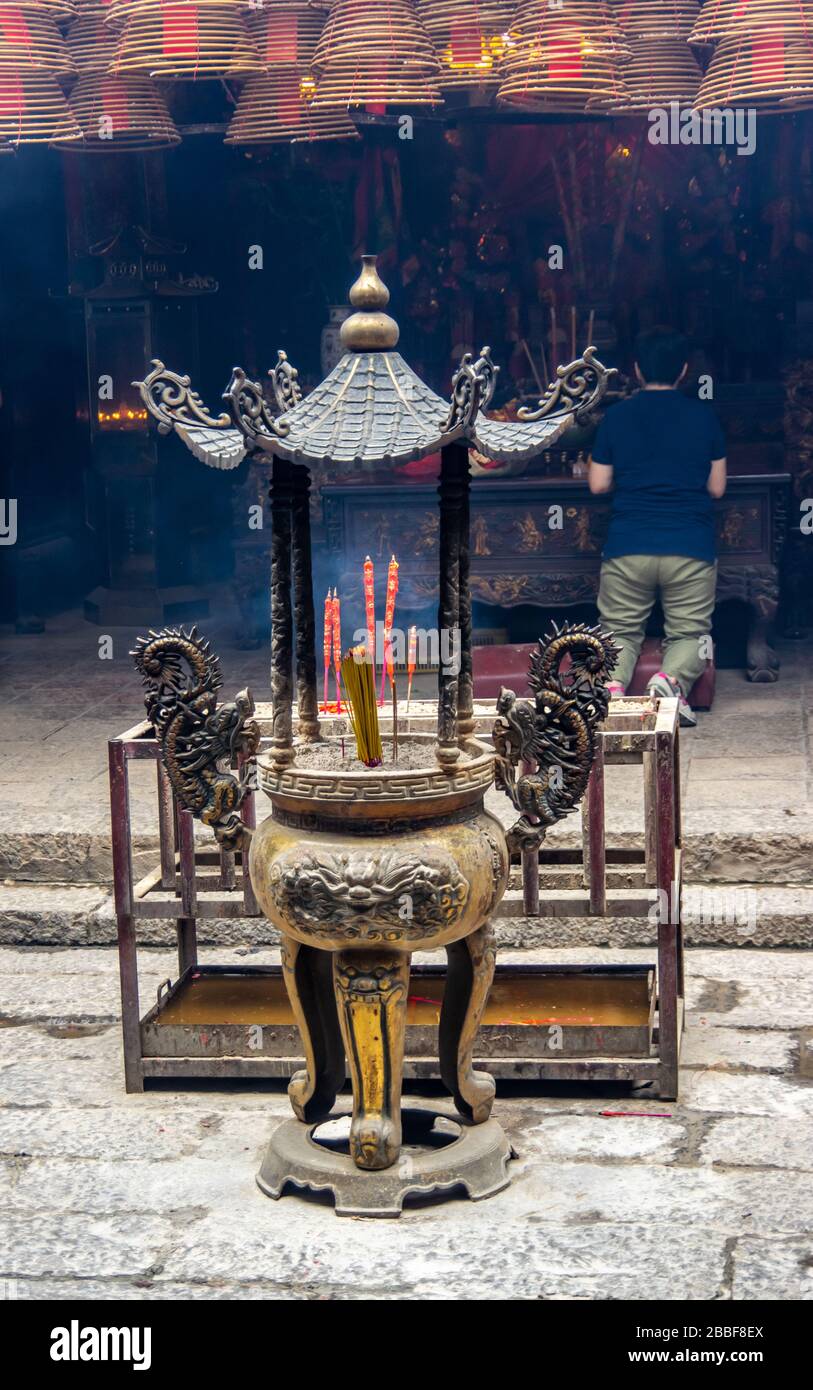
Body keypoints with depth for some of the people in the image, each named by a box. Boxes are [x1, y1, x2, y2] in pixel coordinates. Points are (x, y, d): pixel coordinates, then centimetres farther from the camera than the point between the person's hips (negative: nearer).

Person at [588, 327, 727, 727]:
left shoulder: (616, 416, 4)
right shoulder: (704, 416, 4)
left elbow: (597, 484, 8)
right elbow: (717, 487, 9)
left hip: (627, 546, 1)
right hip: (692, 545, 0)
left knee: (620, 631, 14)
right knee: (689, 634, 12)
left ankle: (611, 681, -19)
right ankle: (672, 679, -21)